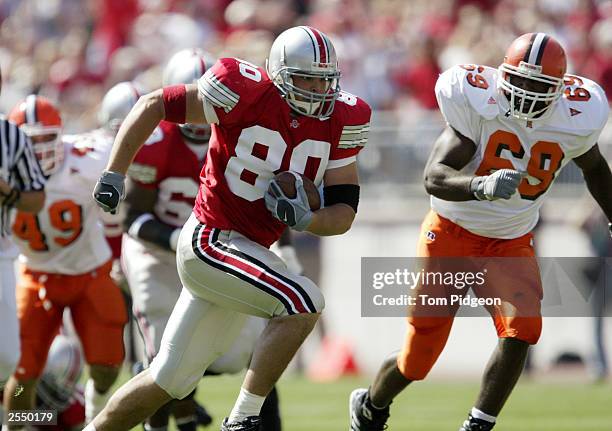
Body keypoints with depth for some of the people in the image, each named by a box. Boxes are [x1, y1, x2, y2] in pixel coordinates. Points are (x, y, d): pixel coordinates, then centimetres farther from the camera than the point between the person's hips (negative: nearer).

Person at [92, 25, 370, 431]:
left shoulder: (339, 122, -1)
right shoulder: (247, 95, -17)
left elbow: (343, 214, 1)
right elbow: (154, 105, -8)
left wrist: (305, 218, -21)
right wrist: (114, 175, -11)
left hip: (250, 250, 7)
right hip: (212, 241, -7)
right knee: (304, 302, -24)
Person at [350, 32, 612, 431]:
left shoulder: (572, 121, -11)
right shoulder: (480, 104, -23)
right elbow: (434, 178, -33)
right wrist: (481, 186, -51)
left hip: (512, 244, 3)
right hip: (453, 233, -3)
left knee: (522, 328, -25)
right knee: (419, 356, 0)